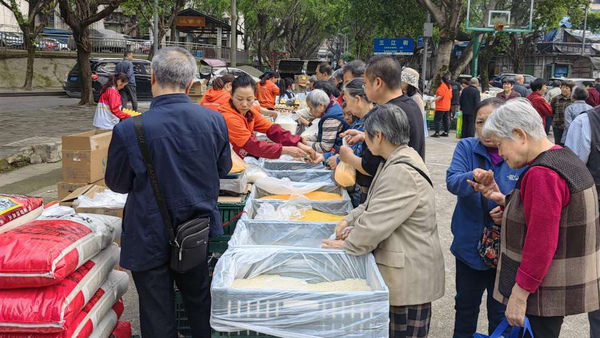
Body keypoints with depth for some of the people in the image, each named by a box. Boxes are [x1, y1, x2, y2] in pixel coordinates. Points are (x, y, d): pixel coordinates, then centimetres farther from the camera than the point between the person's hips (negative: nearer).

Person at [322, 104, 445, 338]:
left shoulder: (402, 173, -25)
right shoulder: (397, 162, 9)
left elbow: (376, 223, -25)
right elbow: (374, 204, 19)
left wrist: (347, 246, -11)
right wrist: (350, 220, 7)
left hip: (408, 277, -10)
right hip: (402, 268, 10)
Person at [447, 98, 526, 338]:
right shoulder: (466, 147, -5)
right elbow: (452, 181, -20)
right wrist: (472, 177, -41)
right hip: (469, 244, 2)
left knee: (500, 312, 14)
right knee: (465, 305, 21)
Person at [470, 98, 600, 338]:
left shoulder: (543, 174, -23)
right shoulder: (565, 157, 9)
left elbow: (541, 244, -26)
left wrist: (519, 294, -20)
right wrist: (505, 200, 5)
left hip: (544, 293, -10)